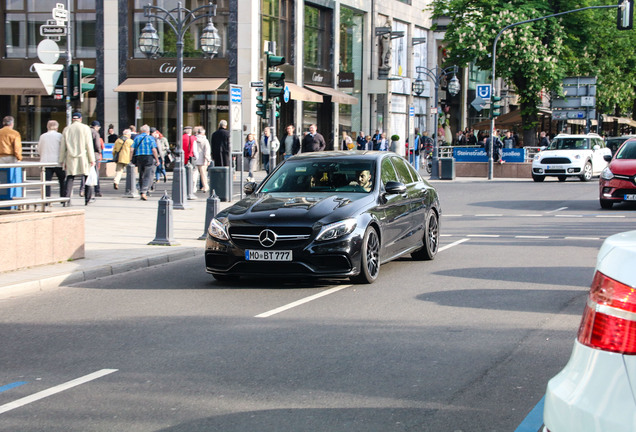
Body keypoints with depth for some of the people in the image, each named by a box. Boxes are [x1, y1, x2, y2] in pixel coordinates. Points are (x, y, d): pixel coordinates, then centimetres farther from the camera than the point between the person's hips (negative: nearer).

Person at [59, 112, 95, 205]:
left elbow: (63, 147, 9)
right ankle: (87, 199, 8)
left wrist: (62, 161, 15)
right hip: (84, 158, -2)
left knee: (69, 179, 2)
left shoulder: (66, 129, 8)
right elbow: (89, 145, -4)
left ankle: (67, 198, -12)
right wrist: (92, 159, -2)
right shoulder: (85, 128, 0)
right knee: (87, 178, 8)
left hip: (71, 159, 2)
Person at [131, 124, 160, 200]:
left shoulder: (136, 138, 9)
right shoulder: (150, 138, -3)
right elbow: (154, 150, -10)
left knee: (141, 176, 15)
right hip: (149, 158, -4)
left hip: (139, 158, 4)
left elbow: (132, 149, 4)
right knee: (148, 176, -5)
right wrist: (157, 160, -5)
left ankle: (142, 193, 19)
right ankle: (144, 192, -19)